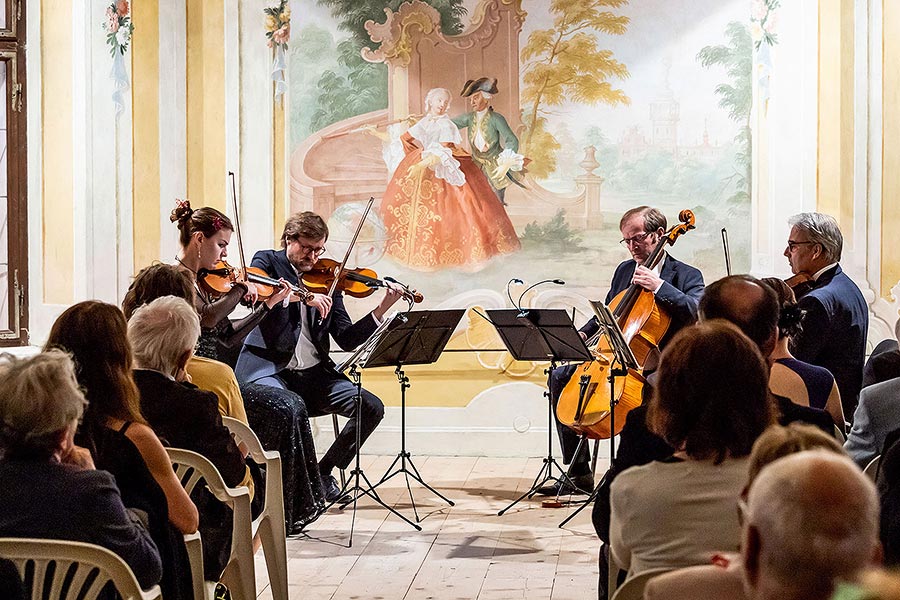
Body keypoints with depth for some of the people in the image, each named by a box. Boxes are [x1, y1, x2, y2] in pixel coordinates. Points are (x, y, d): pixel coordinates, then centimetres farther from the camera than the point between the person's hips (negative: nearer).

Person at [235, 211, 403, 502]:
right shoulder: (267, 261, 4)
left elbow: (347, 339, 6)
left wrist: (382, 309, -8)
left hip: (313, 372, 5)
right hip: (267, 368, -5)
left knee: (371, 407, -11)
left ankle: (323, 471, 6)